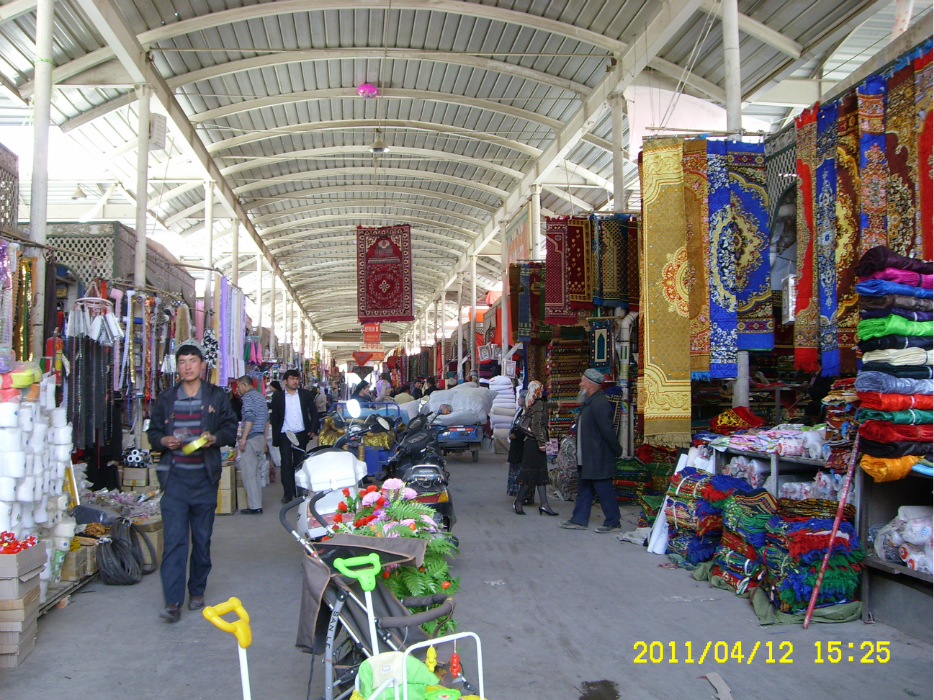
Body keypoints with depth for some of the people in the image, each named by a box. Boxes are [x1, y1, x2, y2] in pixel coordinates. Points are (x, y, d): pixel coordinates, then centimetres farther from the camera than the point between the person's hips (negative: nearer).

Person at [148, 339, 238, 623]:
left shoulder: (217, 397, 5)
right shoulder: (166, 399, 9)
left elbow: (231, 430, 3)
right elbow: (152, 431, 14)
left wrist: (214, 438, -17)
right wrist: (164, 440, -7)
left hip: (205, 477, 0)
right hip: (175, 477, 0)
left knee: (202, 538, 9)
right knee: (174, 538, -8)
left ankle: (197, 591, 25)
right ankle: (173, 601, -8)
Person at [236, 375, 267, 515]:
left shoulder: (248, 397, -9)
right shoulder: (260, 397, 18)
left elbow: (250, 418, -20)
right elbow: (266, 419, 20)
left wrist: (243, 438, -20)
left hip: (250, 438, -9)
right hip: (261, 438, 9)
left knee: (249, 473, -4)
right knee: (257, 473, 13)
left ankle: (254, 506, -4)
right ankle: (258, 504, 16)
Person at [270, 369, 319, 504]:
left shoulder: (305, 394, 4)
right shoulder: (278, 396, 0)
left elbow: (313, 412, 8)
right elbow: (275, 417, 2)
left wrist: (313, 429, -4)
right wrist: (275, 437, -1)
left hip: (301, 435, 2)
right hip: (285, 435, -2)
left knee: (299, 463, 9)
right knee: (286, 464, -4)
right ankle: (288, 493, 0)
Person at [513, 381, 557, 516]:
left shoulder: (531, 405, 14)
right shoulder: (538, 403, -12)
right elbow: (537, 424, -19)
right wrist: (541, 442, -20)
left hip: (530, 441, 9)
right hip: (535, 442, -9)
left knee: (540, 473, 7)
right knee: (533, 473, -4)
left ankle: (544, 504, 5)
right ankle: (518, 502, 1)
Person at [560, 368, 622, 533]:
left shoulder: (600, 403, -21)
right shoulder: (589, 402, 13)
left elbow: (607, 430, -22)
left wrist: (617, 450, -15)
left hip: (599, 458, -10)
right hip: (587, 458, 10)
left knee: (604, 491, 0)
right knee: (584, 490, 15)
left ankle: (613, 522, 10)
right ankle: (579, 520, 22)